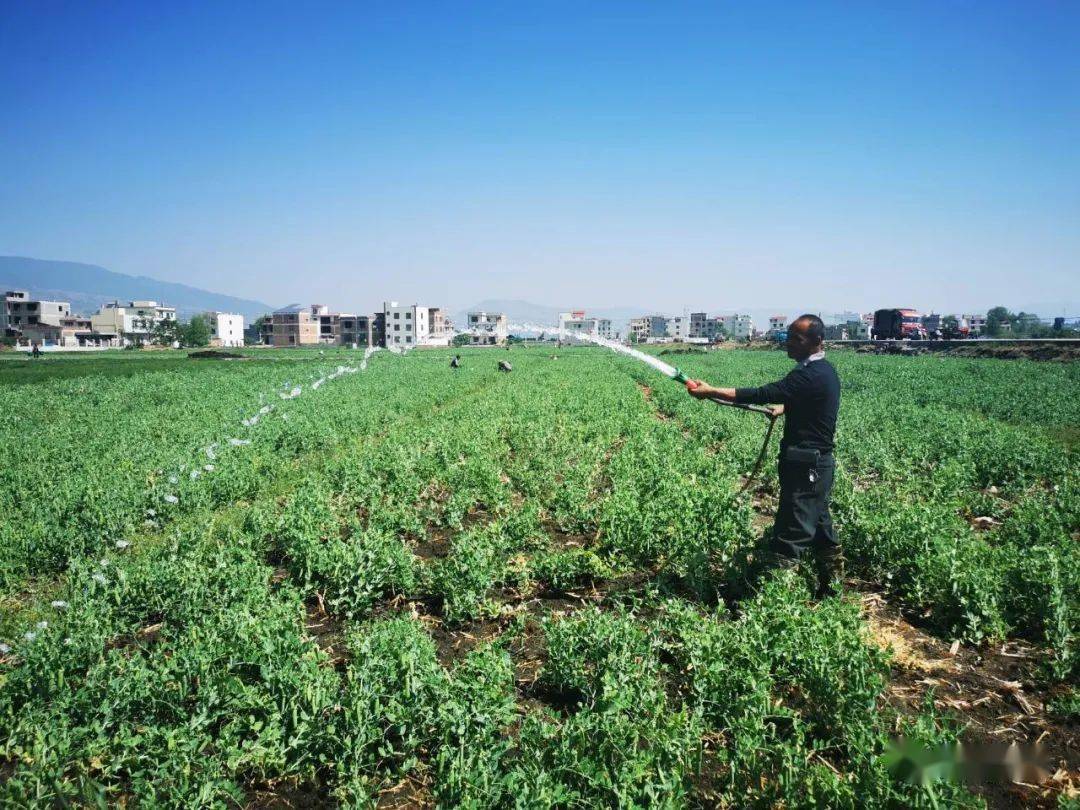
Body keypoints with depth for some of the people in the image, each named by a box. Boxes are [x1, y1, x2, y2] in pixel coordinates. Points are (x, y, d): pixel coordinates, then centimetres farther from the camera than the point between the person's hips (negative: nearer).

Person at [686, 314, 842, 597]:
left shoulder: (810, 375, -22)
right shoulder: (824, 370, 10)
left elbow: (760, 395, -28)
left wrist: (710, 391, -27)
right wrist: (784, 407, 17)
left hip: (805, 466, -10)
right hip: (819, 463, 10)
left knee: (790, 535, -7)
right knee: (819, 523, 21)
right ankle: (833, 581, 33)